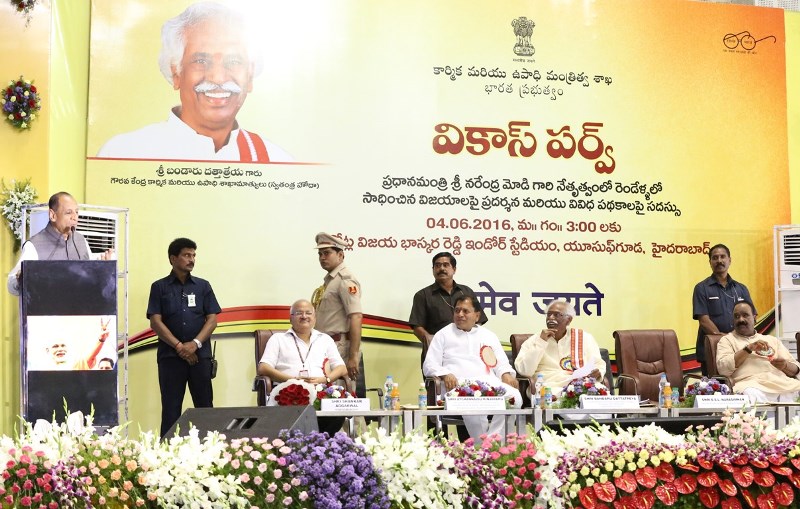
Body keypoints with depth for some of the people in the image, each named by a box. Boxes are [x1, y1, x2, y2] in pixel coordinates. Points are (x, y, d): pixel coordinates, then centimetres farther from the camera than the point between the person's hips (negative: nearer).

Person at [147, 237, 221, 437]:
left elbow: (212, 319, 5)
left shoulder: (203, 286, 11)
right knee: (171, 408, 1)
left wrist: (195, 344, -11)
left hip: (200, 355, 2)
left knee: (205, 406, 1)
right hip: (170, 356, -1)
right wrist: (179, 346, -12)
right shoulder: (159, 287, 6)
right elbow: (155, 322, -2)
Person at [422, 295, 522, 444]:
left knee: (514, 397, -31)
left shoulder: (489, 336, 29)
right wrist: (445, 374, -9)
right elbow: (429, 365, 12)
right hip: (459, 384, -3)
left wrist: (506, 375, 1)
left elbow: (502, 364, 26)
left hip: (489, 382, 3)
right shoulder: (444, 334, 20)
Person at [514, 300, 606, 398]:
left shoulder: (584, 338, 16)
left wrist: (598, 372, -9)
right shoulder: (533, 341, 11)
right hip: (549, 390, -1)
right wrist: (541, 342, -6)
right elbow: (525, 371, -2)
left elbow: (599, 364, 17)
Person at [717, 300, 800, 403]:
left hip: (782, 382, 3)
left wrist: (785, 366, -1)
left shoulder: (772, 340, 30)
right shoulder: (727, 340, 19)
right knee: (752, 394, -40)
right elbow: (723, 368, 0)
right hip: (750, 384, -3)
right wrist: (748, 348, -4)